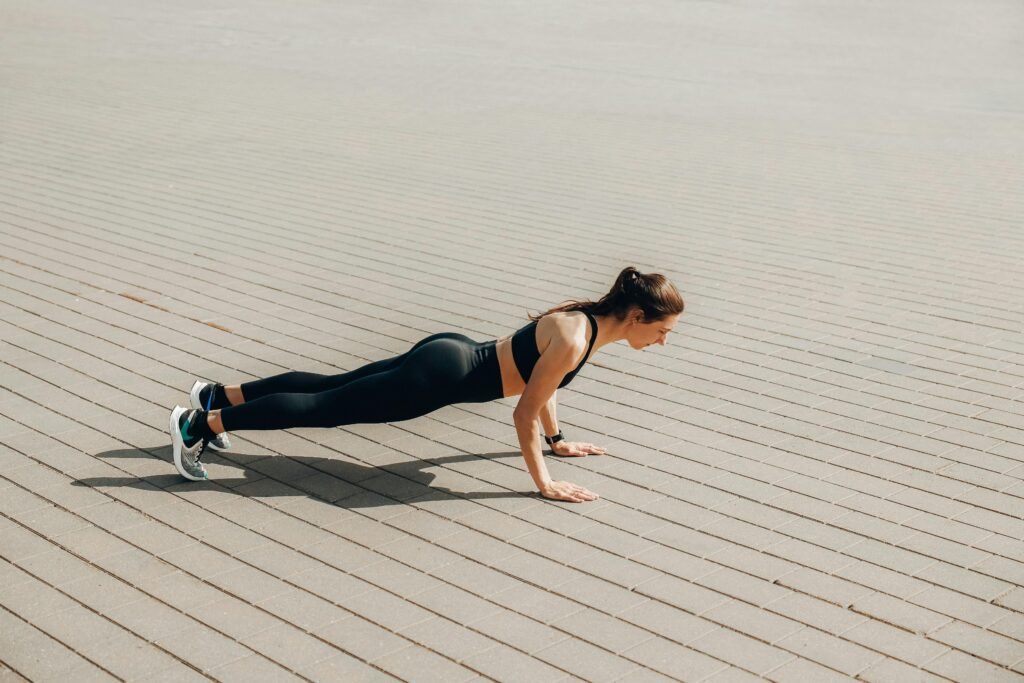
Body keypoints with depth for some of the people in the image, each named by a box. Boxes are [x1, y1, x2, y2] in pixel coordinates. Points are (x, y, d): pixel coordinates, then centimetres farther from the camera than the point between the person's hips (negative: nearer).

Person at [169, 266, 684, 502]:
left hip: (449, 353, 8)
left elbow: (539, 376, 20)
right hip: (442, 375, -8)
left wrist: (558, 440, 27)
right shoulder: (574, 342, -23)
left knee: (332, 386, 17)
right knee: (324, 407, -1)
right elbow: (523, 415, -19)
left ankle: (219, 395, 28)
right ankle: (202, 424, 6)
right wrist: (543, 483, -12)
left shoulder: (583, 314, 5)